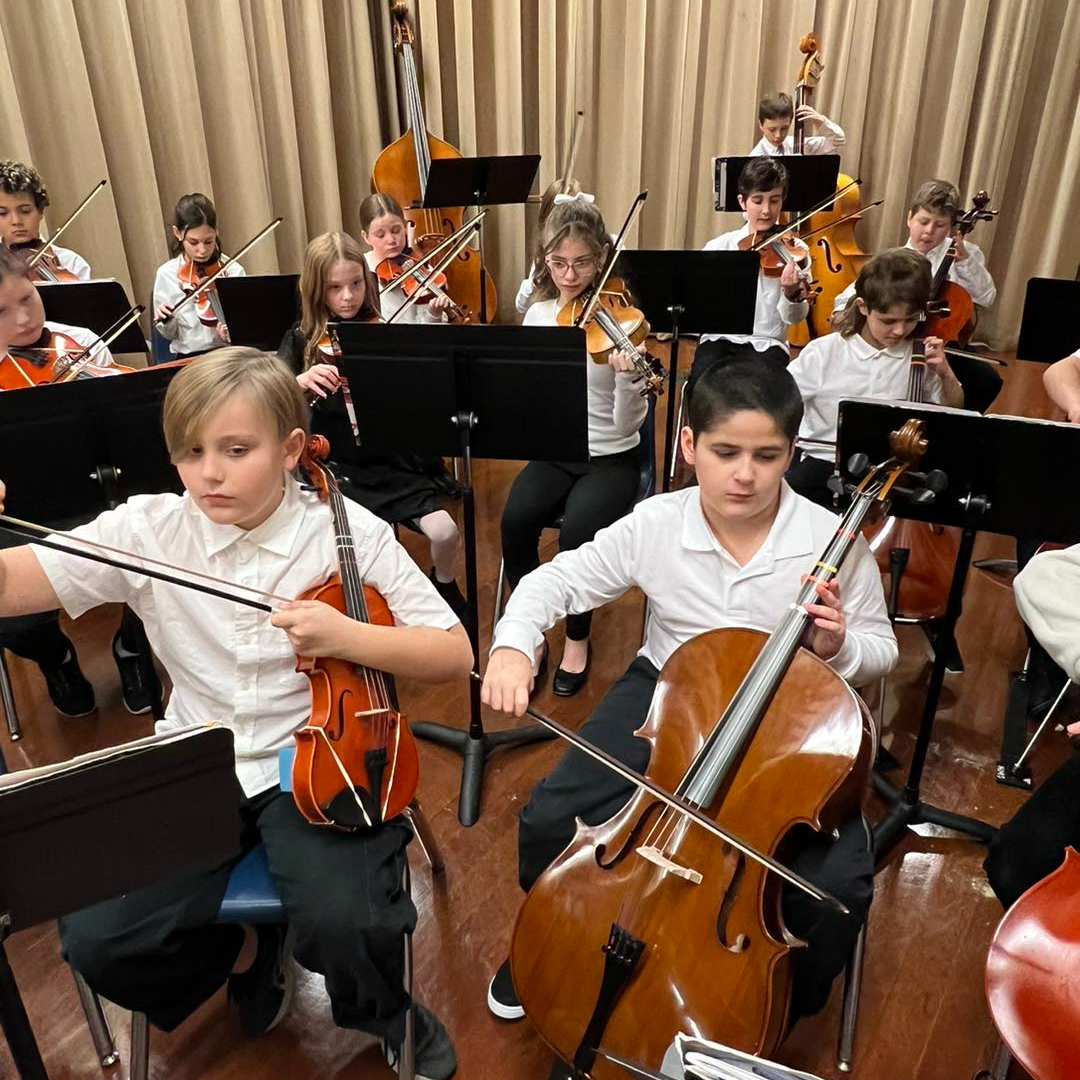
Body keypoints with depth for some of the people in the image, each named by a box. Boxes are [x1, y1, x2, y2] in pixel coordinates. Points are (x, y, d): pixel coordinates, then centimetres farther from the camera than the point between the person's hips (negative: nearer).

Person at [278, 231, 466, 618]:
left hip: (391, 464, 0)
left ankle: (444, 588, 17)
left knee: (444, 532, -18)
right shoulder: (301, 341, 4)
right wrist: (299, 381, -26)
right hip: (331, 469, 1)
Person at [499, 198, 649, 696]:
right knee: (515, 521, -25)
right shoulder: (537, 315, 3)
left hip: (610, 458, -3)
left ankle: (577, 639, -1)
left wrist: (628, 374, -36)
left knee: (577, 532, -30)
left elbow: (627, 424, -17)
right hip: (552, 453, 3)